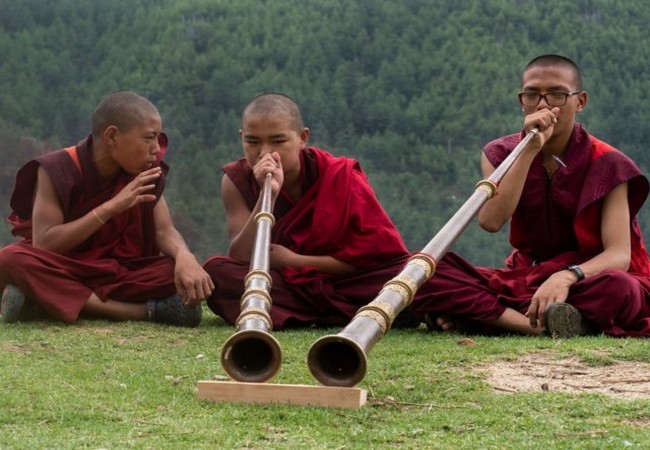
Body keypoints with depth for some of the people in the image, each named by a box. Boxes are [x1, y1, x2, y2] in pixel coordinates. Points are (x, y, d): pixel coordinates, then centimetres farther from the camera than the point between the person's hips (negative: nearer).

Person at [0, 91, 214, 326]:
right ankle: (148, 310, -36)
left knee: (184, 270, -24)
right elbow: (43, 245, -23)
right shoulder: (57, 170, -15)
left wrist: (184, 256, -35)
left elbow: (165, 231, -10)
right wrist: (111, 207, -29)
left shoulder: (145, 173, -3)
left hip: (114, 275, 3)